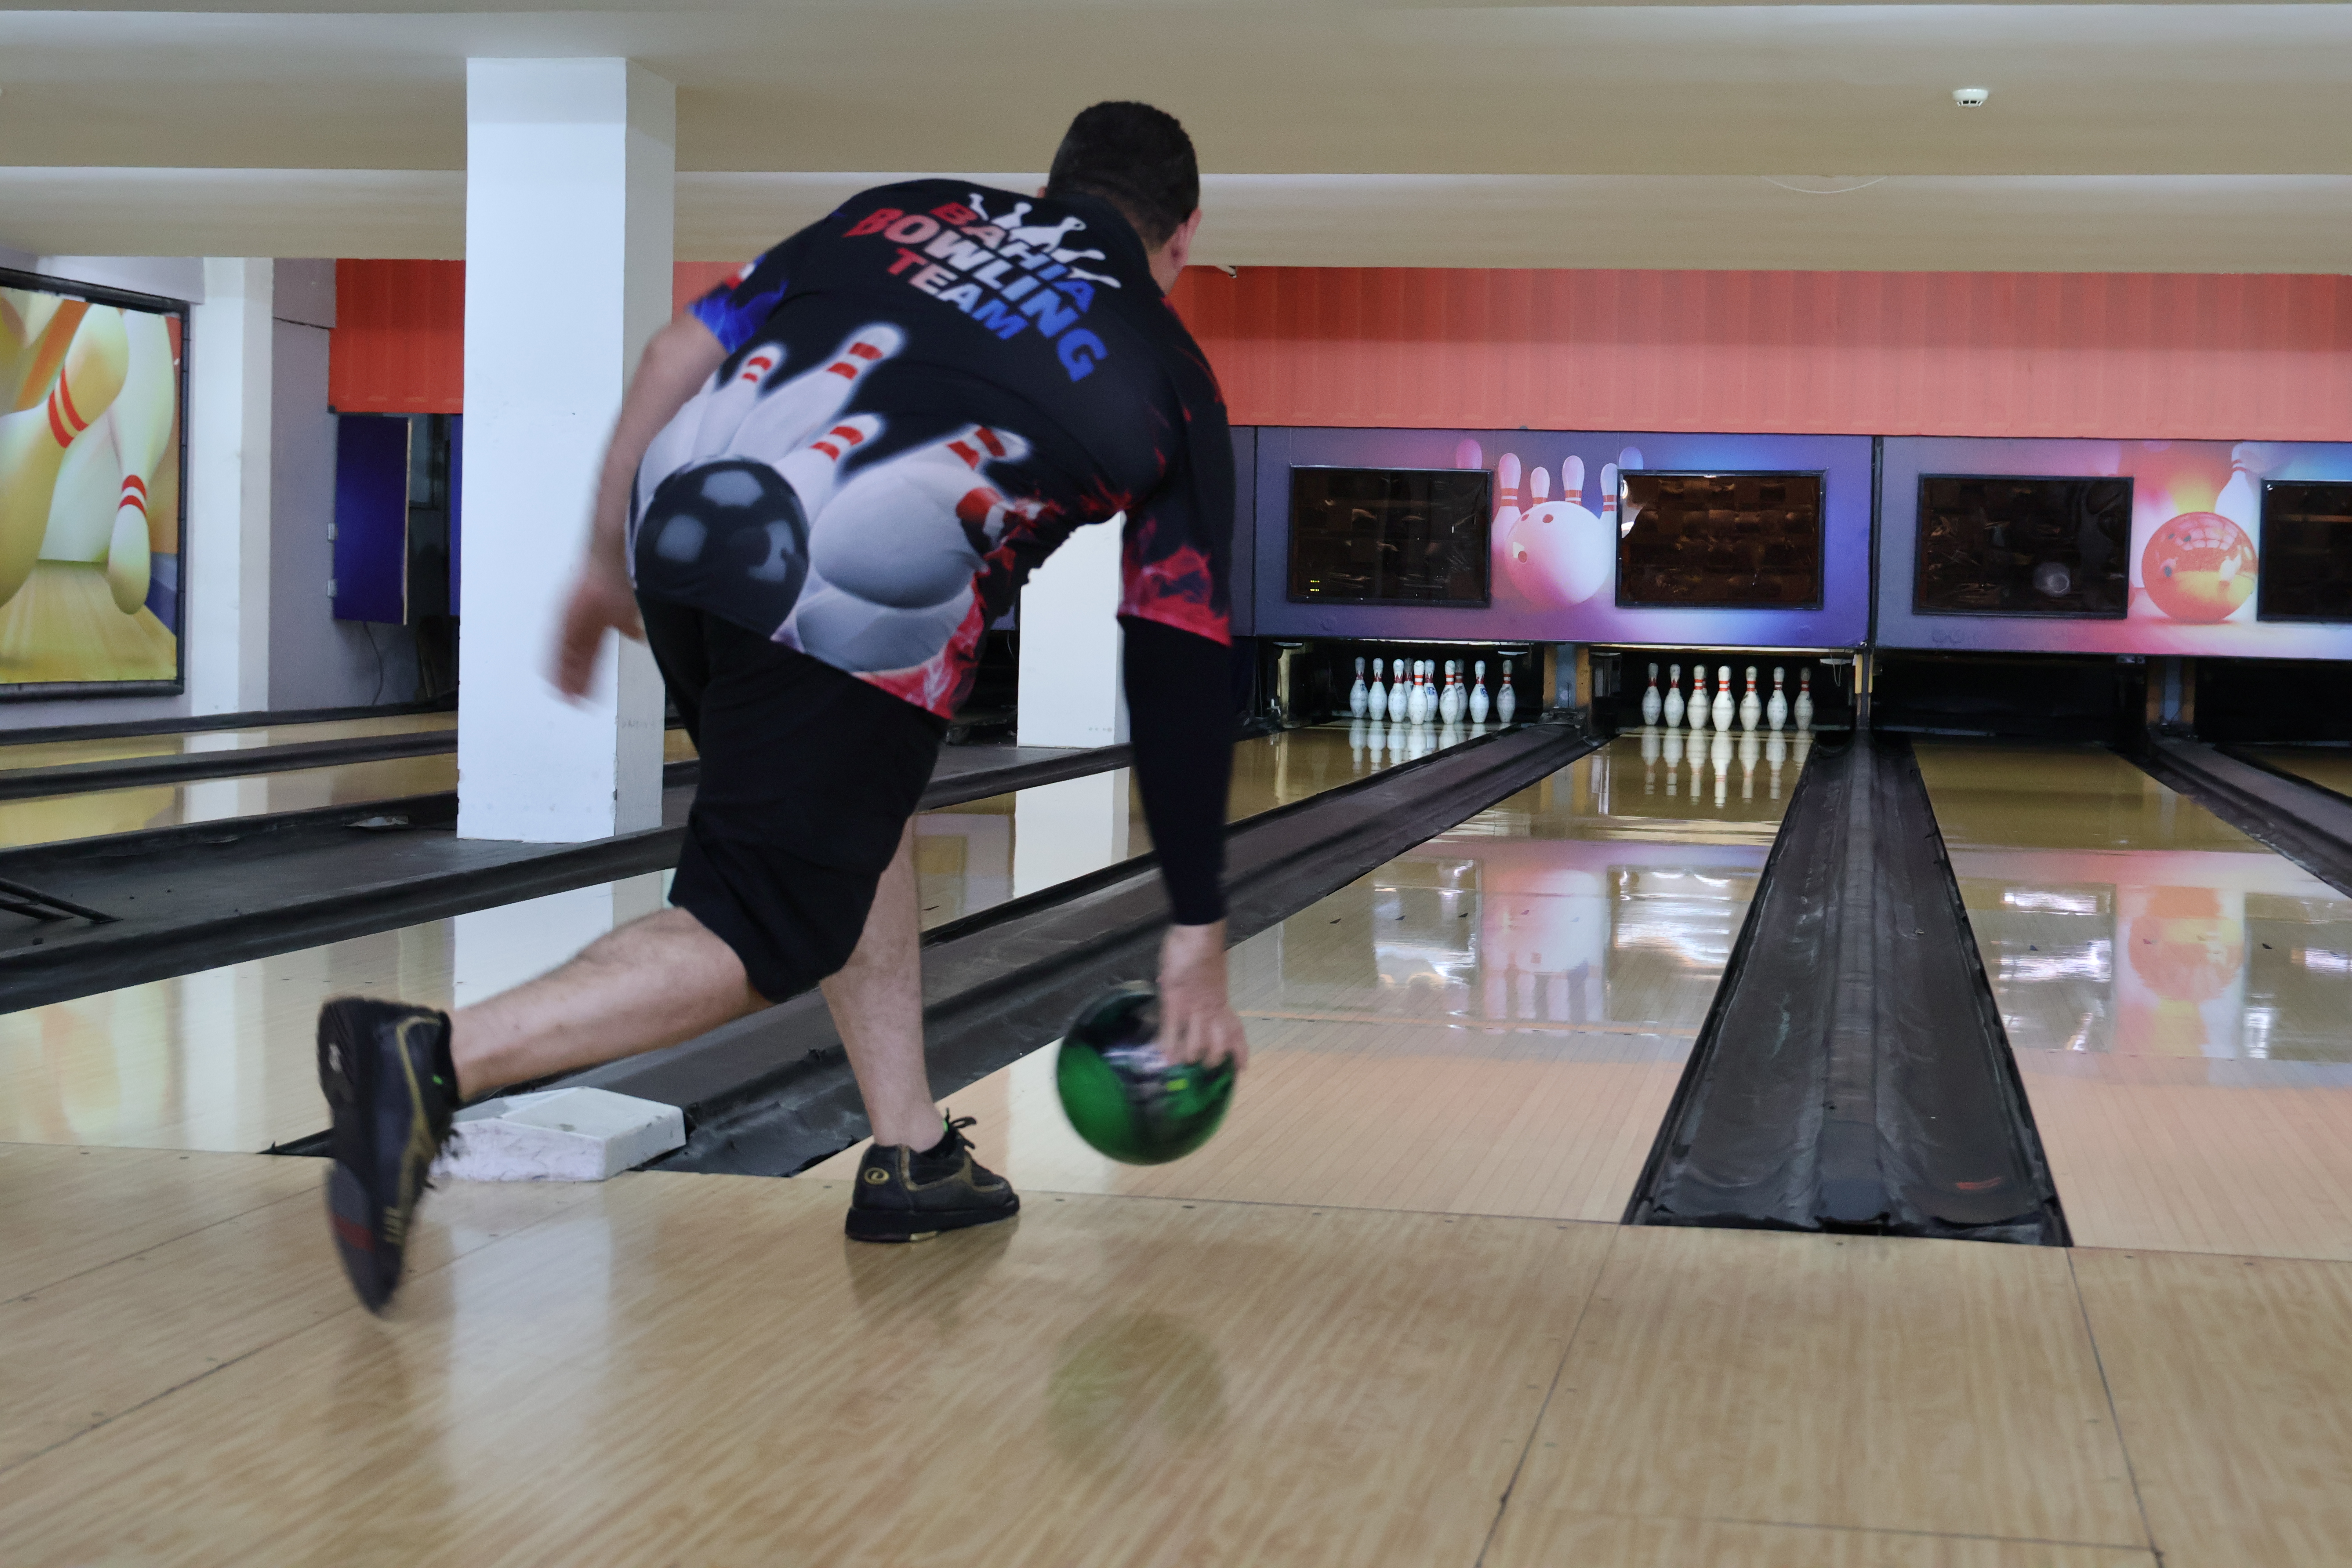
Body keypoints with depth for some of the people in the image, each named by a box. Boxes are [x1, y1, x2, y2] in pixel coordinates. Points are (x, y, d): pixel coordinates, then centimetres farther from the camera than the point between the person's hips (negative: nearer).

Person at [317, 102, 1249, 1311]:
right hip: (861, 609, -5)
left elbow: (681, 352, 16)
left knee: (858, 821, 26)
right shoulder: (1165, 385, 19)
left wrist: (607, 561, 25)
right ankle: (433, 1061, -15)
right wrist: (1195, 935, 21)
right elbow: (1182, 681, 17)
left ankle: (911, 1155, 28)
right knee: (763, 936, 4)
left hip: (684, 527, 5)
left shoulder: (914, 209, 26)